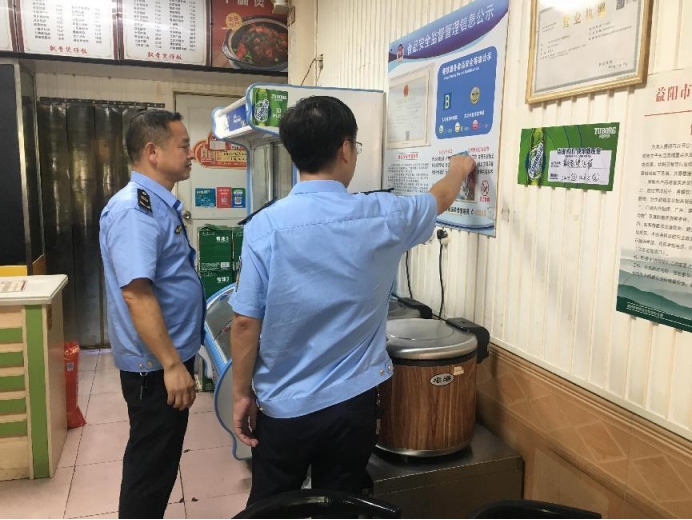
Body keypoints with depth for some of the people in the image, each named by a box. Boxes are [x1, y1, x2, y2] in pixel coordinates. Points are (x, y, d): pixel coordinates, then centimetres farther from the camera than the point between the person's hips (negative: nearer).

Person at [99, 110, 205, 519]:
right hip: (156, 364, -10)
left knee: (161, 458, 22)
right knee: (151, 463, 6)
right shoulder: (135, 210, -21)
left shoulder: (162, 204, 10)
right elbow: (136, 293, -27)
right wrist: (171, 364, -26)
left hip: (172, 354, 10)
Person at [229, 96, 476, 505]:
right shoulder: (383, 216, -9)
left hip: (284, 405, -1)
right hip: (353, 401, 1)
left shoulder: (267, 225, -15)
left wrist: (242, 393, 3)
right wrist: (459, 169, 35)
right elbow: (439, 200, 13)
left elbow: (246, 323, -12)